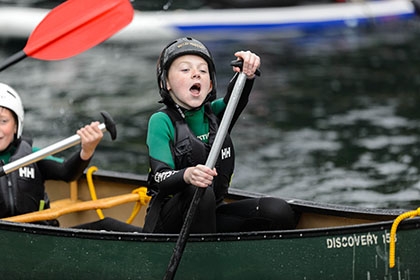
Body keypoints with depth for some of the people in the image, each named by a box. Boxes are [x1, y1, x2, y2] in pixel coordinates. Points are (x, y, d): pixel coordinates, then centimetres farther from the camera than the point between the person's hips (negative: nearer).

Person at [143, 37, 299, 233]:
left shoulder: (214, 113, 8)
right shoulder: (162, 121, -7)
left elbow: (235, 98, -16)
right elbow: (161, 178, -21)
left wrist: (247, 73, -39)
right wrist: (187, 175, -44)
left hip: (211, 214, 5)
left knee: (280, 212, -17)